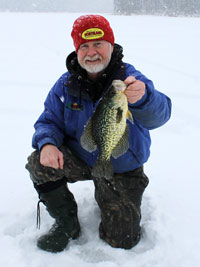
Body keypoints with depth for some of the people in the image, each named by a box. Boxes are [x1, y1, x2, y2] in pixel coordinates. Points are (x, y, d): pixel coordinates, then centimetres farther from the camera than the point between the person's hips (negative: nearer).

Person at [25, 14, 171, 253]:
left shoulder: (130, 79, -19)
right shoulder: (66, 84, -8)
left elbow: (159, 115, -38)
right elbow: (49, 121, -2)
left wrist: (143, 97, -63)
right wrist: (47, 143, -27)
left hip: (123, 169, -2)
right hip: (80, 159, 2)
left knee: (122, 239, -2)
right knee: (39, 163, -26)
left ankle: (105, 194, 31)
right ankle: (67, 223, 0)